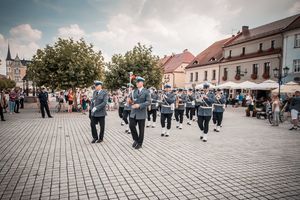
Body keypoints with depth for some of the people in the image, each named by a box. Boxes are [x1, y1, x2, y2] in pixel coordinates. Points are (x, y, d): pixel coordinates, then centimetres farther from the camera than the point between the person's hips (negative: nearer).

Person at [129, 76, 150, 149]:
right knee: (131, 126, -4)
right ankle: (136, 140, 19)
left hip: (141, 113, -4)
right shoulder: (134, 91, 11)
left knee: (141, 129, 5)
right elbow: (131, 100, 14)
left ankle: (139, 143, 20)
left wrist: (139, 105, -23)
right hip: (133, 112, 4)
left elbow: (148, 102, -13)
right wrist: (130, 101, -11)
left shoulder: (146, 92, -5)